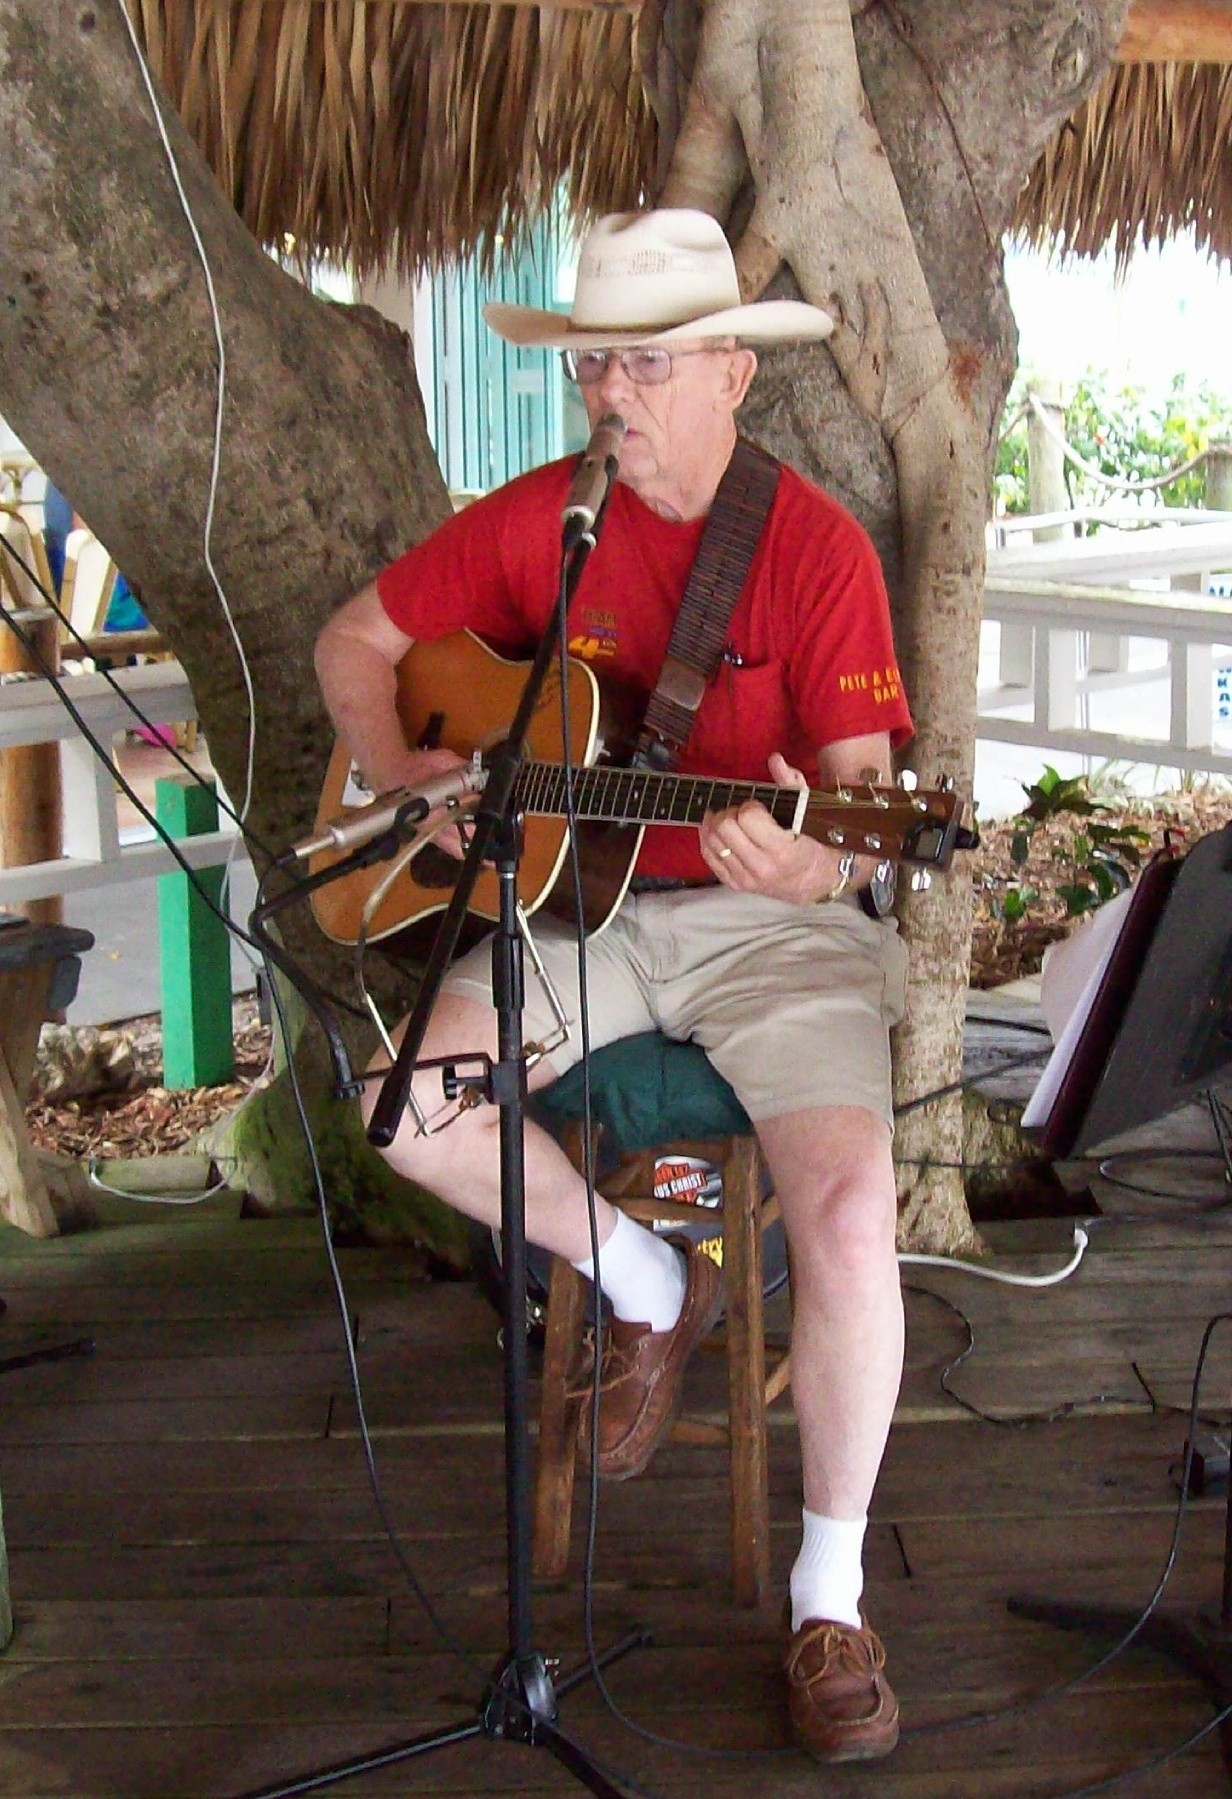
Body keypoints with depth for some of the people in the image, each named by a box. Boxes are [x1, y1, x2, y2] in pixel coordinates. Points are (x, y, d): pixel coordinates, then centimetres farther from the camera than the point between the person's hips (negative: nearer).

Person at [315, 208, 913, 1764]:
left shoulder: (814, 543, -7)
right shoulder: (539, 520, 3)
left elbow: (861, 797, -11)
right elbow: (355, 639, 12)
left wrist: (813, 865, -35)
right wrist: (401, 771, -8)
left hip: (768, 920, -3)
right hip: (581, 913, 4)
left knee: (850, 1210, -26)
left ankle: (830, 1597, -5)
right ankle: (648, 1285, 8)